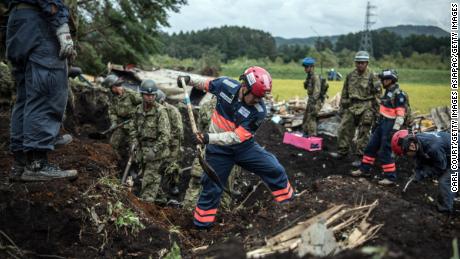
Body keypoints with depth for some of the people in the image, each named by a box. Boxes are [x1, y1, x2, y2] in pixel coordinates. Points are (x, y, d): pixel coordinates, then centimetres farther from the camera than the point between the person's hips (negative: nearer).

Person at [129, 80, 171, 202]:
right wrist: (135, 142, 4)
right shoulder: (139, 109, 5)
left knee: (150, 180, -7)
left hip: (156, 150, -7)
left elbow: (165, 135, -18)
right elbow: (133, 127, 16)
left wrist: (154, 150, -20)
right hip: (142, 149, 7)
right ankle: (158, 194, 37)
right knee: (145, 174, 19)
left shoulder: (160, 111, -15)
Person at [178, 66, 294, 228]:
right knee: (212, 187, 3)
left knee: (275, 170, -3)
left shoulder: (259, 111, -24)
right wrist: (189, 81, 6)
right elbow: (207, 85, 9)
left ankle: (288, 200, 21)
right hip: (219, 148, 0)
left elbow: (237, 137, -29)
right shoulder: (225, 84, -18)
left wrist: (209, 138, -39)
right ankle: (202, 223, 22)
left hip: (245, 147, 0)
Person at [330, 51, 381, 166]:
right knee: (344, 129, 4)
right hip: (351, 107, 5)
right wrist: (342, 107, 15)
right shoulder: (350, 76, 10)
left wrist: (374, 111, -10)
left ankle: (359, 157, 8)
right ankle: (342, 152, 17)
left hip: (366, 108, -5)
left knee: (363, 133, 0)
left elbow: (377, 94, -6)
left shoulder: (372, 77, -5)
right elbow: (345, 93, 17)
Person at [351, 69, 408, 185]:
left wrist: (395, 129, -25)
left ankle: (390, 177, 6)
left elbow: (401, 114, -20)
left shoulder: (398, 94, -16)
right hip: (382, 124, 9)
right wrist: (378, 122, 22)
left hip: (390, 126, -9)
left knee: (384, 152, -5)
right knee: (371, 146, 14)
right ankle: (364, 169, 27)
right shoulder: (388, 91, 12)